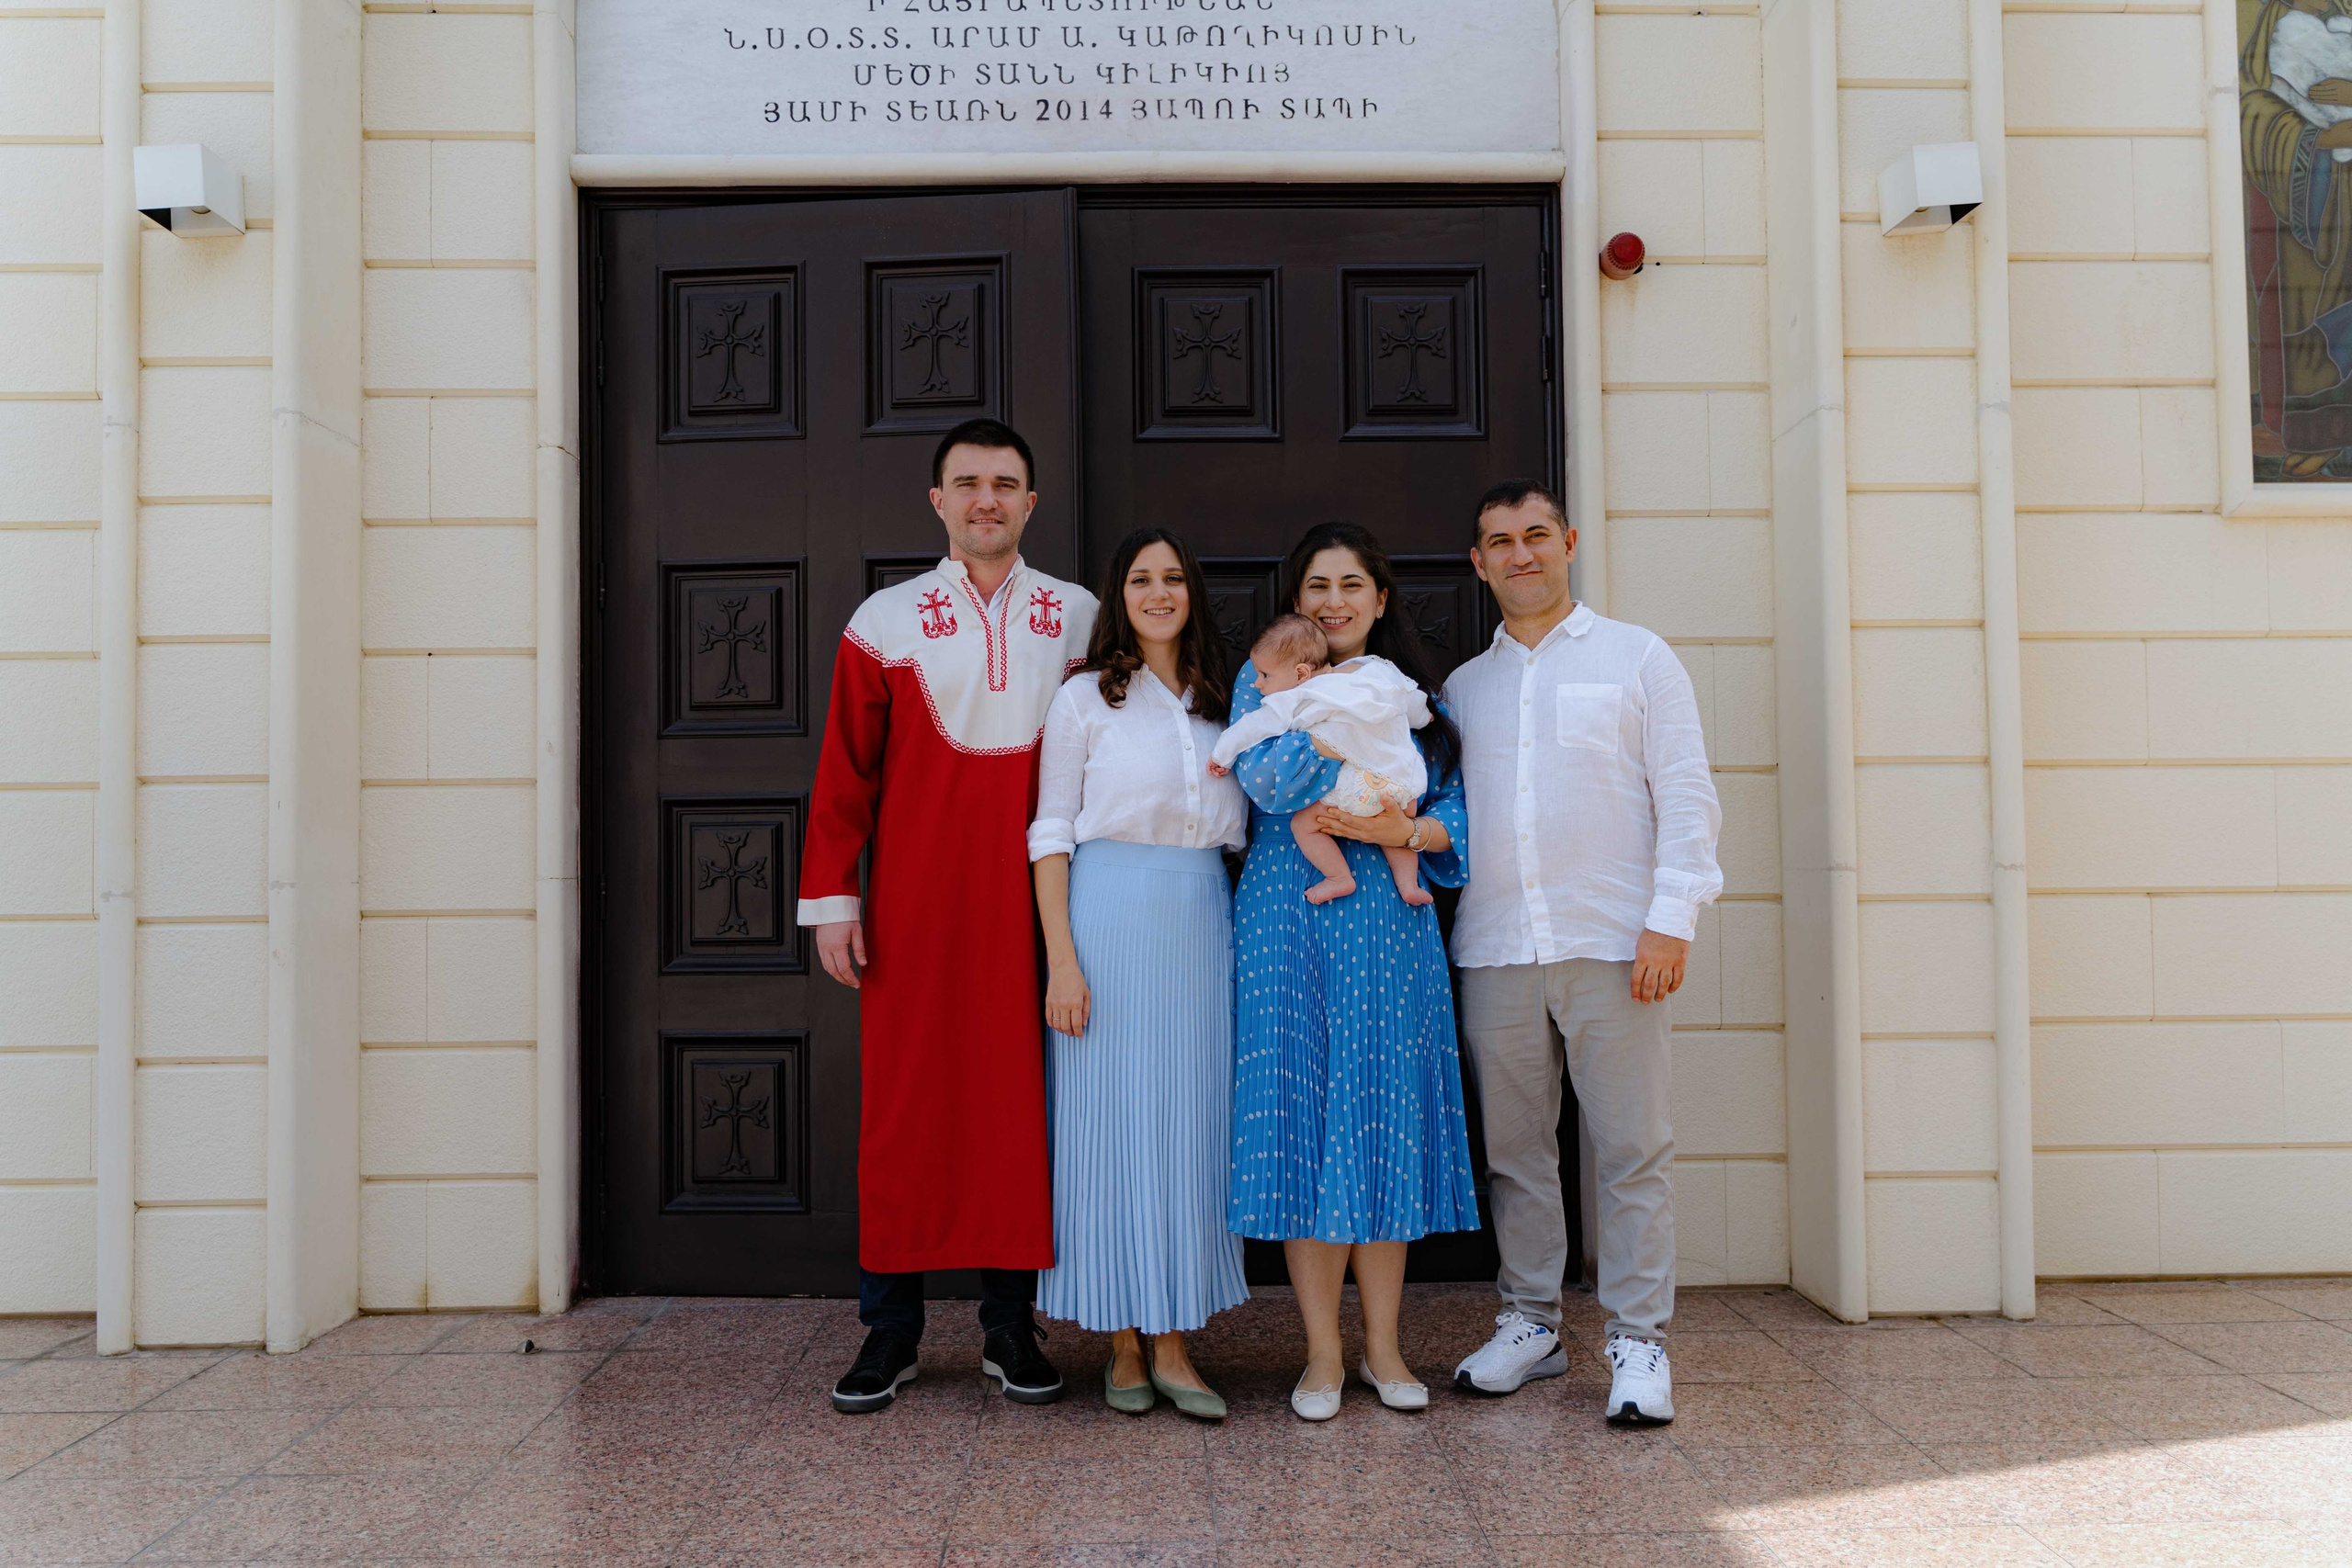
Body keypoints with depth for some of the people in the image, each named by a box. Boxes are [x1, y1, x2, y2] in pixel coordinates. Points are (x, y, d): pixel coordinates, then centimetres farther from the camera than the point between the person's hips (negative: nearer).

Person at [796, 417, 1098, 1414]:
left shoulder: (1080, 620, 8)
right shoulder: (885, 622, 5)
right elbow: (845, 771, 5)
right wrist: (831, 898, -2)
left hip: (1030, 904, 1)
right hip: (914, 910, -1)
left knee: (1021, 1099, 4)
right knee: (904, 1103, 2)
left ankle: (1010, 1324, 17)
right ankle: (890, 1329, 14)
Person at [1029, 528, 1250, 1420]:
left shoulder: (1220, 702, 14)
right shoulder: (1087, 699, 2)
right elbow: (1051, 834, -2)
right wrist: (1061, 959, -11)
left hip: (1203, 922, 4)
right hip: (1110, 919, -4)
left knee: (1191, 1126, 4)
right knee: (1110, 1122, -1)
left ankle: (1172, 1347, 12)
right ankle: (1123, 1347, 11)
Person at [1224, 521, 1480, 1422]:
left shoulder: (1411, 693, 14)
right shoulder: (1264, 680, 6)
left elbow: (1457, 813, 7)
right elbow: (1264, 783, -12)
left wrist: (1405, 831, -12)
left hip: (1392, 926, 3)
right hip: (1291, 923, -2)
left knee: (1386, 1124, 4)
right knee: (1303, 1126, -2)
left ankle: (1383, 1347, 16)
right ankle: (1323, 1354, 9)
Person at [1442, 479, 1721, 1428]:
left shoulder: (1637, 658, 7)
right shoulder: (1463, 688, 18)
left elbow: (1686, 798, 1)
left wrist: (1670, 920, -9)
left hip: (1610, 946, -3)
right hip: (1494, 950, 3)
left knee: (1632, 1151, -2)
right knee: (1513, 1149, 8)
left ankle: (1638, 1343, 7)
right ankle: (1530, 1324, 21)